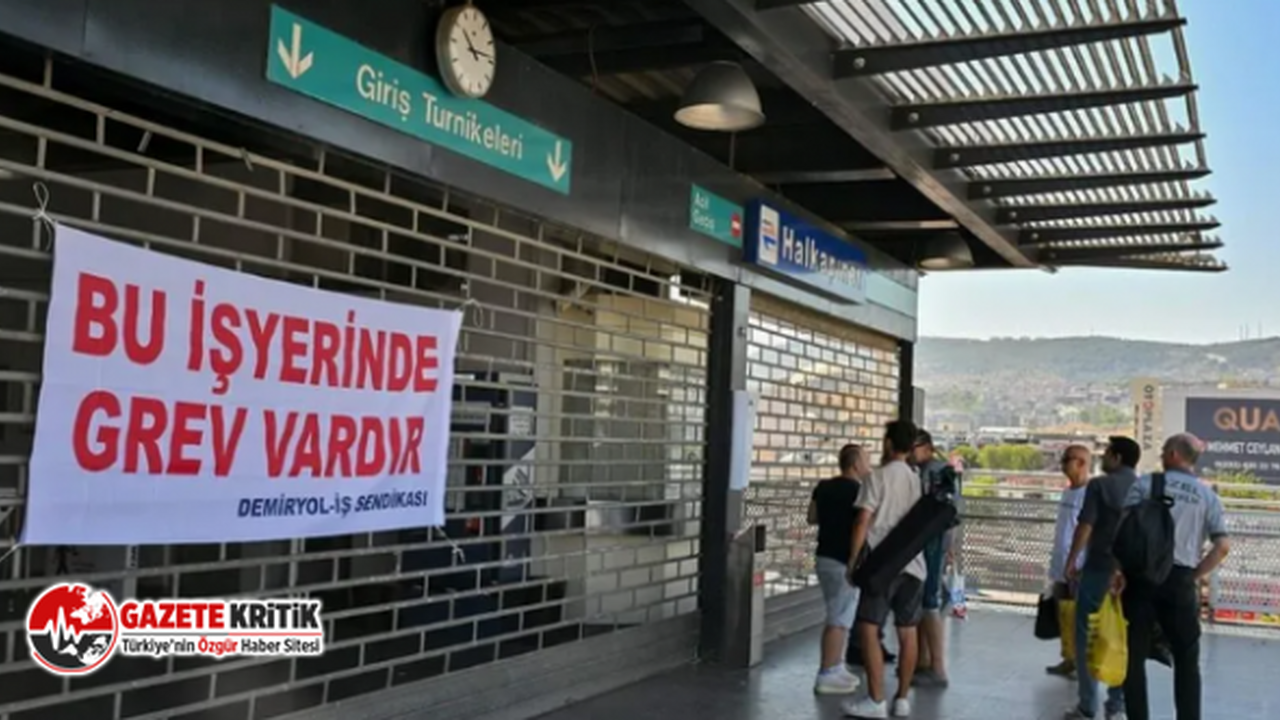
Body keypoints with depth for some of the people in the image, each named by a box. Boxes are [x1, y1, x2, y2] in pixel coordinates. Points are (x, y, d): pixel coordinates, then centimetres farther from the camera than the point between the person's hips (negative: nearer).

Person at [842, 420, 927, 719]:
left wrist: (853, 560, -4)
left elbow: (863, 521, -10)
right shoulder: (917, 480, 15)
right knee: (907, 633, 10)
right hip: (913, 563, 7)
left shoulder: (878, 477, -5)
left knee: (869, 629, -4)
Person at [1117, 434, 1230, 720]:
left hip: (1140, 576, -1)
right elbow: (1223, 545, -3)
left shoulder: (1145, 483, 2)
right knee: (1186, 659, 15)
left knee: (1134, 655, 7)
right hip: (1179, 580, 1)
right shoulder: (1207, 496, 7)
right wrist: (1195, 577, 3)